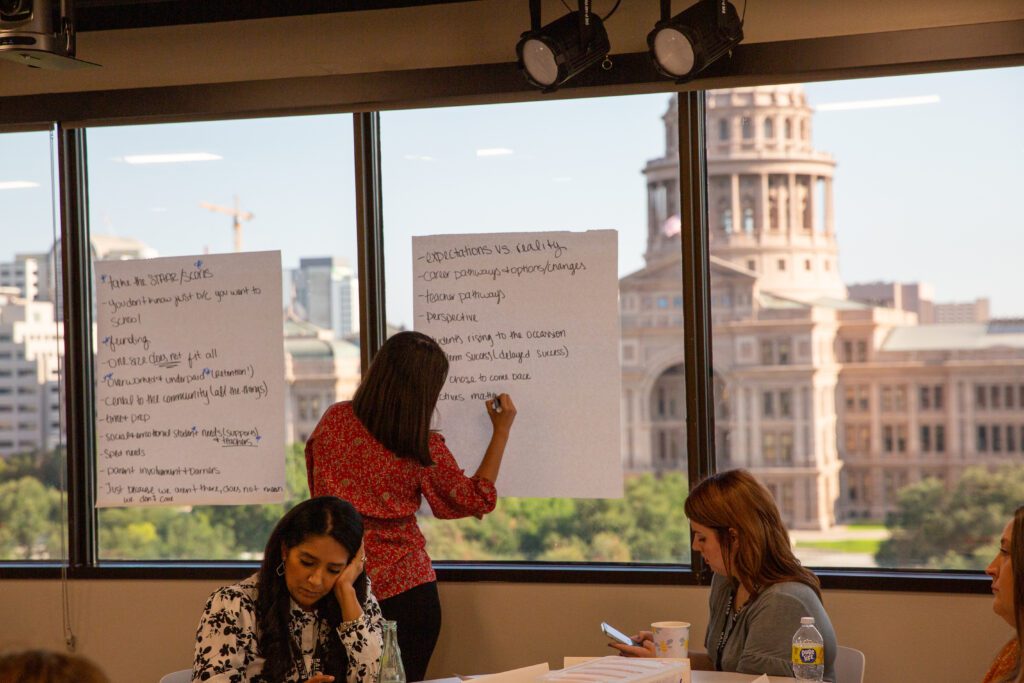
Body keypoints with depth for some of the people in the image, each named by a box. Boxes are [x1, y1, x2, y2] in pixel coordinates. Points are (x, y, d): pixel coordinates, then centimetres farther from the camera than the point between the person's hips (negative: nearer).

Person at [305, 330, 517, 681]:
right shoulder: (425, 451, -13)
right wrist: (501, 431, 7)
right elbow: (478, 500, 2)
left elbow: (316, 478, 11)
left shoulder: (334, 419, -6)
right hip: (405, 589, -3)